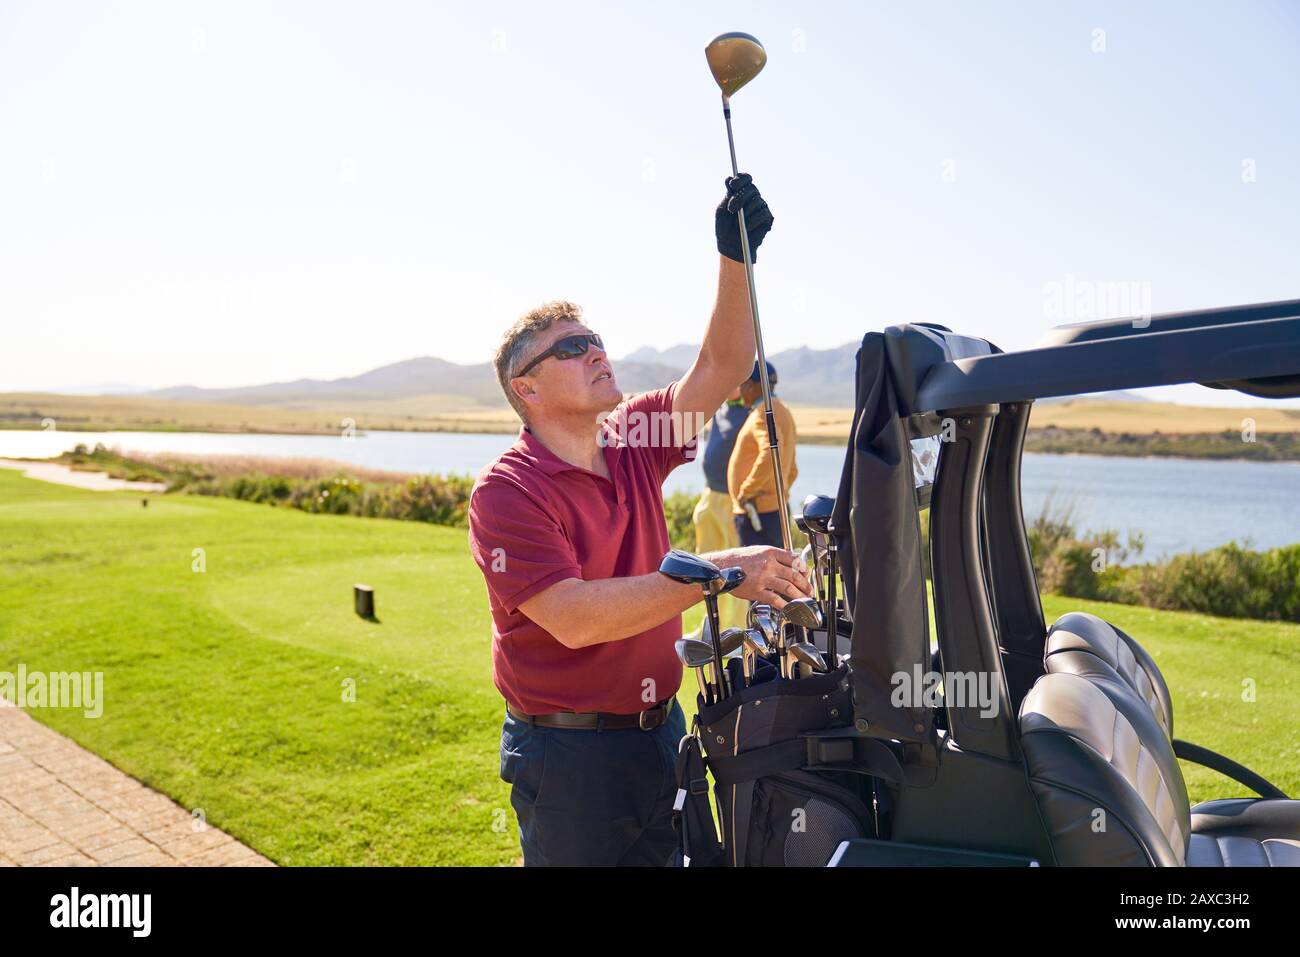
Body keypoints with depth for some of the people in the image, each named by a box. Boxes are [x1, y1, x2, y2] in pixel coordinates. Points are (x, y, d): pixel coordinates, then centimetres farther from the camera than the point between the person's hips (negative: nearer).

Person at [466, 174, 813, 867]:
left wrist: (735, 257, -16)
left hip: (661, 729, 6)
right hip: (569, 753, -6)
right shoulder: (505, 492, -18)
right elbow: (574, 618, -28)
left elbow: (719, 369, -3)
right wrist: (717, 572, -32)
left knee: (671, 856, 18)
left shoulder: (635, 442, 2)